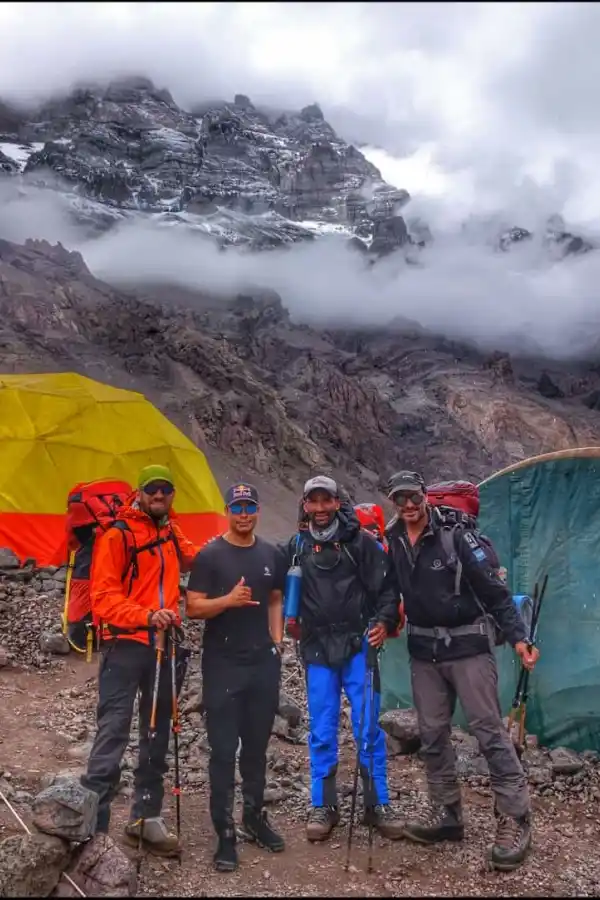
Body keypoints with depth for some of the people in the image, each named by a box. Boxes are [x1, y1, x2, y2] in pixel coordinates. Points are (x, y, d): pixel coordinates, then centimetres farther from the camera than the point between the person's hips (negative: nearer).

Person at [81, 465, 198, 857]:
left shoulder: (172, 533, 11)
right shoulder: (118, 534, -8)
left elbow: (194, 557, 33)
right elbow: (103, 596, -15)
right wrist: (146, 615, -28)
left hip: (165, 646, 7)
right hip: (126, 645, -7)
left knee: (158, 736, 13)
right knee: (113, 733, -8)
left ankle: (146, 819, 26)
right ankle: (92, 825, 1)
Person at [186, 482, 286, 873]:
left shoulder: (272, 555, 7)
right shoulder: (210, 556, -7)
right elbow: (193, 608, -10)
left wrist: (277, 642, 8)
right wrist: (228, 600, -26)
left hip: (264, 663, 4)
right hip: (223, 666, -4)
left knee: (257, 746, 15)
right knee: (223, 750, 2)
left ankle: (255, 817, 31)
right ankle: (226, 833, 12)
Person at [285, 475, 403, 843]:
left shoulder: (361, 542, -2)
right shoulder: (297, 547, 7)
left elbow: (386, 587, -2)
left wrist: (384, 622, -16)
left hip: (358, 647, -2)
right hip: (317, 650, 2)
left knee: (368, 728, 2)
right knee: (322, 733, 7)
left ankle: (378, 804, 17)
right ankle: (324, 806, 20)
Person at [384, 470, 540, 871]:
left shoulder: (456, 536, -14)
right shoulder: (391, 542, 1)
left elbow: (494, 590, -14)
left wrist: (518, 636, -20)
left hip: (468, 645, -5)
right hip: (424, 650, 6)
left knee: (490, 730, -4)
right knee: (432, 735, 10)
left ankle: (516, 820, 7)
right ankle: (447, 813, 24)